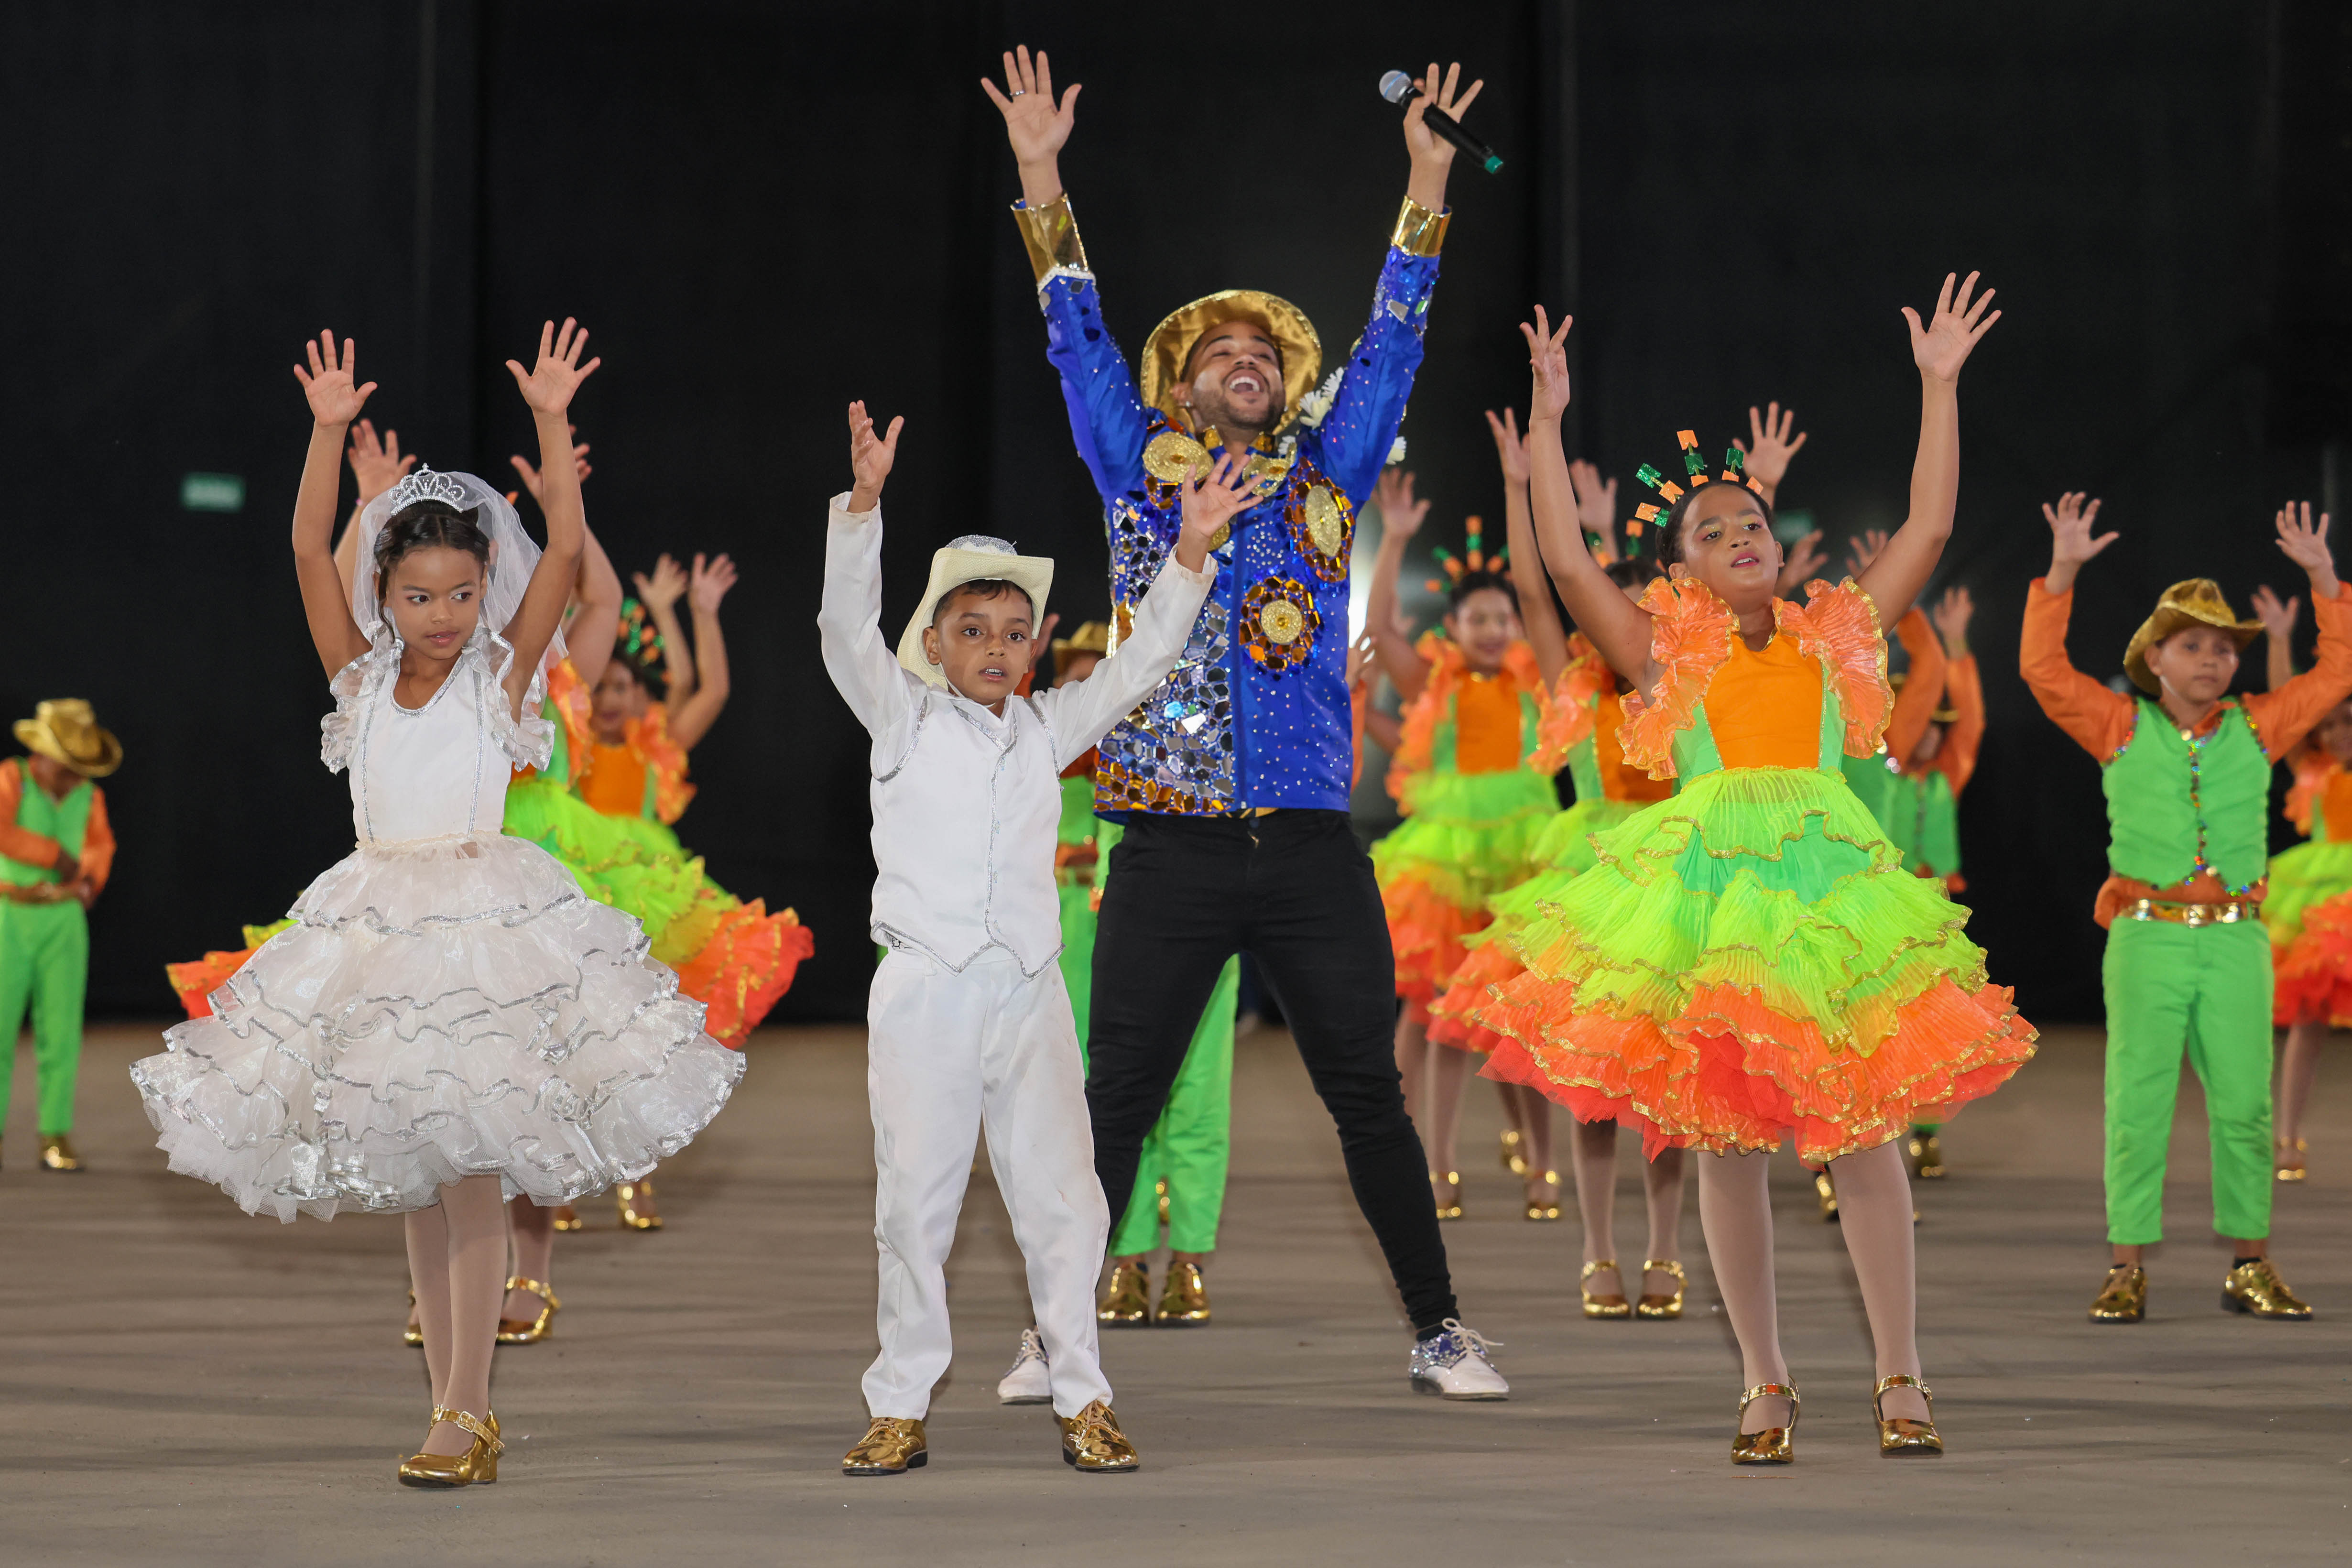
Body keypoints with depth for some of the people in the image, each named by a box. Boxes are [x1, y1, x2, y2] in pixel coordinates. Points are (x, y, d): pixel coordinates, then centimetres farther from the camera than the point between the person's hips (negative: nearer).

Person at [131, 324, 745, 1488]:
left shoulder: (501, 675, -1)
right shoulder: (360, 677, 5)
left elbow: (565, 549, -9)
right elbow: (309, 550, -3)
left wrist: (550, 422, -15)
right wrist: (329, 431, -12)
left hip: (487, 917, -3)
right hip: (378, 927, 4)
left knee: (475, 1176, -7)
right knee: (414, 1183, 7)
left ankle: (464, 1413, -4)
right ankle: (456, 1417, 14)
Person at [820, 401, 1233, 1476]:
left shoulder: (1045, 731, 13)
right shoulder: (904, 720, 4)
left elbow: (1139, 662, 11)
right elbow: (847, 624, -9)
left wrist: (1190, 553, -2)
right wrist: (865, 500, -22)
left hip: (1030, 994, 3)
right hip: (923, 993, -3)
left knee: (1060, 1196, 2)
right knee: (916, 1203, 2)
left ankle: (1082, 1399, 11)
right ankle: (901, 1408, 9)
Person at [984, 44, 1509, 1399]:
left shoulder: (1325, 477, 13)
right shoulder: (1143, 471, 10)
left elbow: (1390, 348, 10)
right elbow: (1079, 340, 7)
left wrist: (1428, 186, 5)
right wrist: (1043, 181, 1)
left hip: (1314, 845, 1)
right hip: (1175, 848, -1)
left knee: (1369, 1094, 5)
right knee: (1116, 1099, 2)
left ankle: (1440, 1330, 13)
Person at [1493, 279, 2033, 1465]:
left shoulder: (1837, 638, 14)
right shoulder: (1666, 653, 10)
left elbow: (1928, 529, 13)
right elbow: (1566, 561, 3)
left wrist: (1939, 387, 13)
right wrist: (1547, 422, 4)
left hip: (1830, 881, 1)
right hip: (1704, 888, -1)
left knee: (1862, 1124, -3)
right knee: (1726, 1135, 0)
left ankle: (1899, 1378, 5)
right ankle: (1765, 1384, 9)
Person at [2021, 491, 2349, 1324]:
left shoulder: (2256, 727, 11)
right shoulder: (2121, 728, 6)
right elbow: (2044, 669, -2)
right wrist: (2063, 572, -8)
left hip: (2235, 939, 2)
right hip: (2147, 936, -2)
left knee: (2244, 1105, 2)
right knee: (2138, 1104, -2)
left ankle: (2250, 1265, 12)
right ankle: (2128, 1269, 3)